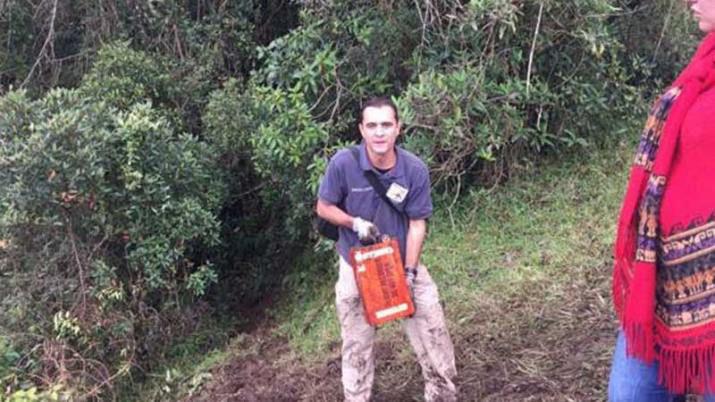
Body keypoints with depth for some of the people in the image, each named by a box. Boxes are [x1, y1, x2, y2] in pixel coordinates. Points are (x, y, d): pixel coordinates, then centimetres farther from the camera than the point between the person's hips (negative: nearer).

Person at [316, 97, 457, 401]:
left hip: (403, 261, 1)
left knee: (432, 330, 7)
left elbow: (417, 224, -10)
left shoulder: (415, 169, -17)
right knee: (357, 344, 12)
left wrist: (410, 271, -14)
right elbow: (324, 207, -6)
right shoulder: (343, 164, -20)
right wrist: (355, 223, -23)